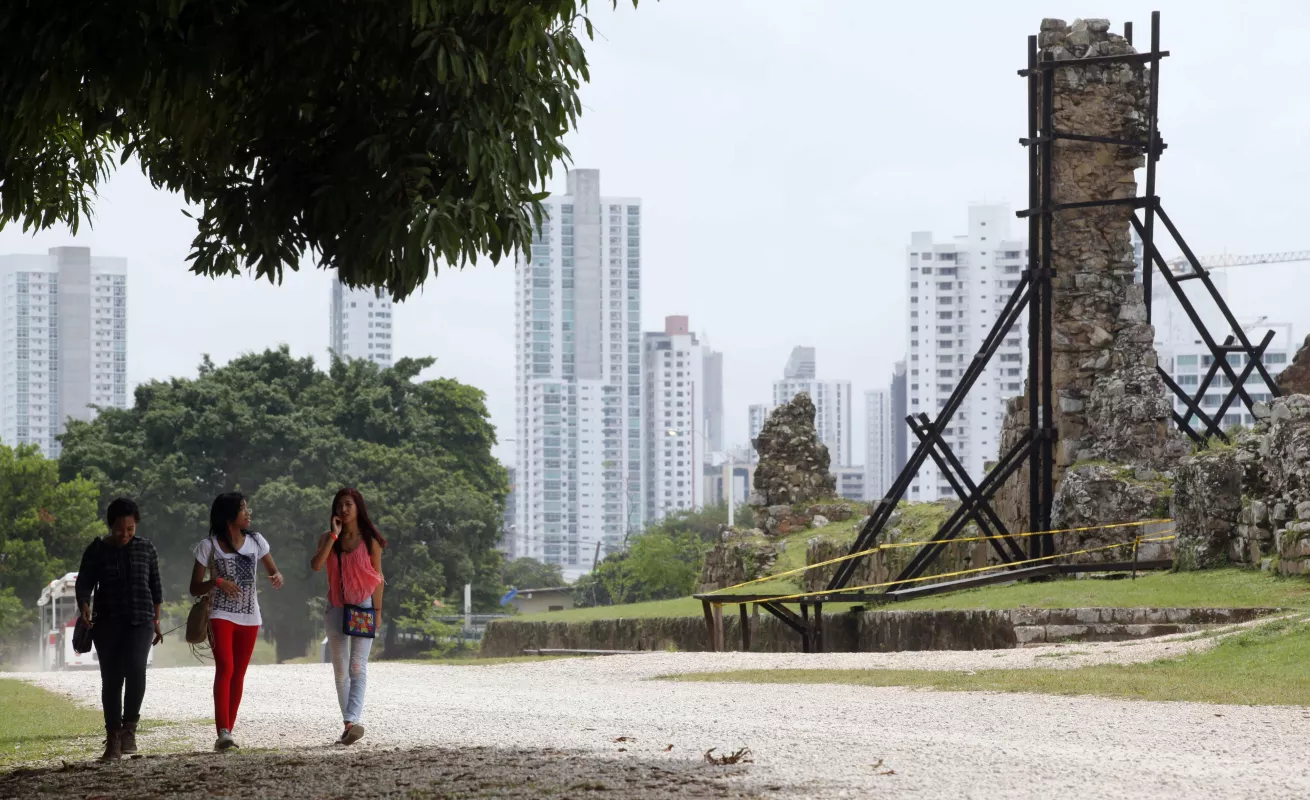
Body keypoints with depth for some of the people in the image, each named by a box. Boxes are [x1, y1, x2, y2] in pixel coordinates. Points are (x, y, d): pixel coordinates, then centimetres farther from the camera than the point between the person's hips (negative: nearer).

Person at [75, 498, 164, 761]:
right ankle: (113, 739, 4)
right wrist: (84, 608, -24)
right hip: (107, 623, 0)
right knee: (111, 679, -1)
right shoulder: (97, 550, 2)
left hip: (140, 621, 0)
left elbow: (155, 586, 16)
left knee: (135, 667, -23)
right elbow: (84, 583, -4)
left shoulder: (146, 549, 8)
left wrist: (156, 620, 14)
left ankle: (129, 727, -10)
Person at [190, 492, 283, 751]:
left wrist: (277, 577, -10)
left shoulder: (255, 541, 6)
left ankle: (228, 732, 10)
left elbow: (273, 571, 15)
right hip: (221, 614, -5)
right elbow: (195, 588, -2)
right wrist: (217, 582, -22)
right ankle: (223, 732, -29)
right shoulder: (209, 546, -4)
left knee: (238, 675, 5)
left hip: (249, 616, 5)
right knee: (225, 668, -21)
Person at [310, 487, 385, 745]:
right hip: (337, 608, 4)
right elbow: (315, 565, -12)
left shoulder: (369, 539, -1)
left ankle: (352, 721, -28)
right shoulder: (328, 539, 6)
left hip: (363, 607, -4)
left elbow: (377, 578, 1)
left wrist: (378, 611, -5)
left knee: (357, 667, -15)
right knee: (340, 670, 6)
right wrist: (334, 536, -13)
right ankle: (350, 725, 12)